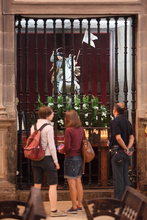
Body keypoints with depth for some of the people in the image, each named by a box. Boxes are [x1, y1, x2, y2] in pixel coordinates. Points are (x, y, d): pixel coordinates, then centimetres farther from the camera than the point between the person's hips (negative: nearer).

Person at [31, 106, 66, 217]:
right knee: (53, 185, -2)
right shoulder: (49, 127, -13)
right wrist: (56, 161, -9)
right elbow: (51, 145, -15)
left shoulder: (33, 127, 7)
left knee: (37, 185, 11)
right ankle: (54, 210, -5)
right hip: (47, 158, -7)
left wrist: (34, 158, 17)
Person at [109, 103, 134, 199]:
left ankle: (119, 199, -1)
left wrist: (125, 149, -12)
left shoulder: (115, 121, -13)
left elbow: (118, 137, -22)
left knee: (118, 177, -3)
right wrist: (128, 148, -8)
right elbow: (132, 137, 5)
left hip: (118, 151, -7)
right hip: (126, 154, 7)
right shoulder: (127, 121, 11)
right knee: (125, 176, 14)